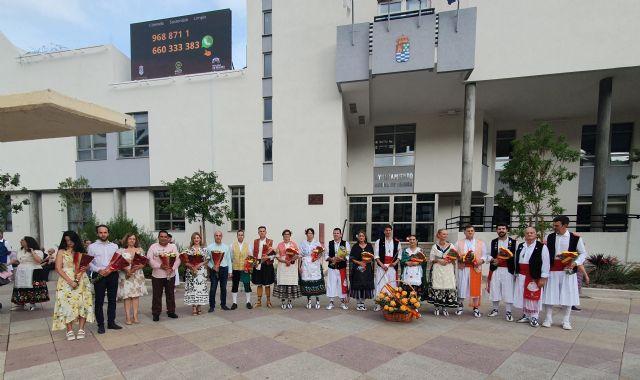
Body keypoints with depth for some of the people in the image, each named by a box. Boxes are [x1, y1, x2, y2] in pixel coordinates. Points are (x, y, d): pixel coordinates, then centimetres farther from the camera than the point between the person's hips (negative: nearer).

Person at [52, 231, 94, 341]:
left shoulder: (81, 251, 11)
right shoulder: (61, 252, 6)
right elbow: (58, 268, -3)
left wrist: (78, 278, -14)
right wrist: (70, 281, -13)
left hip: (81, 281, 2)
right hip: (66, 281, -1)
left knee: (82, 303, -5)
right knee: (67, 304, -4)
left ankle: (81, 329, -2)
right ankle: (69, 331, 2)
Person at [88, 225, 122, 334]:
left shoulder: (114, 246, 11)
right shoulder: (92, 246, 4)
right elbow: (89, 263, -2)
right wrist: (99, 270, -16)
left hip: (113, 275, 3)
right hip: (98, 275, -2)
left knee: (112, 300, 8)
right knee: (99, 301, 2)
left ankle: (111, 322, 18)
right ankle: (100, 324, 11)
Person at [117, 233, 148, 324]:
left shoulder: (140, 250, 10)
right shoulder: (121, 251, 4)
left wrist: (136, 267, -13)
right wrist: (127, 270, -17)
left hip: (138, 275, 2)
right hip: (125, 275, -2)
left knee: (136, 295, 2)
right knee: (127, 296, -3)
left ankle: (135, 316, 5)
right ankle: (128, 317, 1)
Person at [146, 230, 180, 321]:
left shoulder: (173, 246, 6)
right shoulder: (153, 247, 0)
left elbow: (178, 259, 0)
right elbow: (149, 259, -10)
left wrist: (172, 268, -16)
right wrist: (160, 266, -21)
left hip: (170, 275, 2)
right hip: (157, 275, -2)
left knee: (170, 294, 10)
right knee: (157, 295, 4)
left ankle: (171, 311, 21)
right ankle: (156, 313, 14)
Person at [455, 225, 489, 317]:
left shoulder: (481, 243, 9)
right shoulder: (459, 243, 8)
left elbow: (485, 255, 6)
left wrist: (481, 261, -13)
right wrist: (459, 257, -14)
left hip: (476, 269, 0)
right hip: (463, 268, 0)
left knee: (476, 289, 3)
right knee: (462, 287, 3)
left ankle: (476, 308, 14)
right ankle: (460, 306, 17)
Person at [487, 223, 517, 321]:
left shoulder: (513, 241, 0)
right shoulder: (494, 241, 8)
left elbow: (512, 256, -6)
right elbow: (492, 255, 4)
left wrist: (499, 260, -15)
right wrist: (493, 259, -18)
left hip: (507, 269, -2)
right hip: (495, 269, 3)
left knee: (508, 291, 0)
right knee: (495, 289, 9)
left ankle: (508, 312, 9)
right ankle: (495, 309, 22)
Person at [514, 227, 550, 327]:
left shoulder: (542, 247, -7)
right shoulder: (520, 246, 9)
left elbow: (545, 263, -10)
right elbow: (516, 260, 14)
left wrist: (543, 278, -13)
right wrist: (516, 274, 11)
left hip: (535, 276, -5)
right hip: (522, 276, 5)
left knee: (534, 297, 1)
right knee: (523, 296, 11)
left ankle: (534, 317, 15)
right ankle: (526, 315, 25)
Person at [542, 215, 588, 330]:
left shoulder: (576, 238, -3)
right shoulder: (549, 237, 2)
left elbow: (583, 253, 3)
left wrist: (575, 263, -13)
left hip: (568, 270, -1)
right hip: (552, 269, 1)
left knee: (567, 294, 5)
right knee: (550, 294, 3)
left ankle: (566, 321, 18)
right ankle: (548, 319, 14)